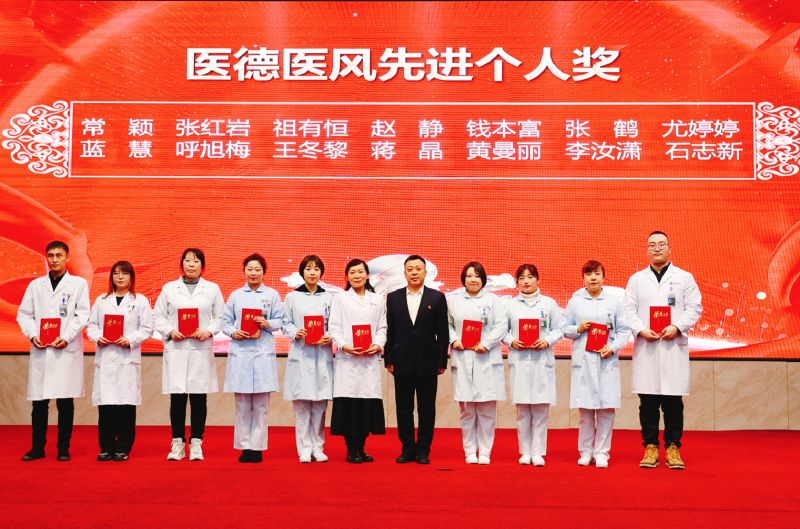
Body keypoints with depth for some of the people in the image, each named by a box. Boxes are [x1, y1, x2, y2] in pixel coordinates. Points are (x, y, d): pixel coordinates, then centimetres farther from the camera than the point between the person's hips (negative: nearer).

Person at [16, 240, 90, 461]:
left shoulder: (79, 283, 7)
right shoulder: (35, 285, 15)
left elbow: (82, 315, 0)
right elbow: (24, 314, 11)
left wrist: (66, 337, -12)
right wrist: (33, 335, -6)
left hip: (67, 350, -2)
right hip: (40, 350, 2)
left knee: (65, 402, -1)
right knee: (39, 402, 2)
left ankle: (63, 448, 7)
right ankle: (37, 447, 12)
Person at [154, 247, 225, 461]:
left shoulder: (212, 289, 10)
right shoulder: (169, 288, 11)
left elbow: (220, 317, 8)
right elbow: (159, 316, 9)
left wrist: (209, 331, -9)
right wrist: (170, 331, -8)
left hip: (201, 350, 0)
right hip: (176, 350, 0)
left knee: (199, 398, 1)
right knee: (177, 398, -1)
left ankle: (196, 444, 9)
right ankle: (177, 444, 9)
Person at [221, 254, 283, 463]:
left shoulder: (272, 295, 8)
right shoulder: (235, 295, 11)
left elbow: (279, 321, 5)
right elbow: (225, 321, 10)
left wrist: (267, 324, -14)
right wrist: (235, 333, -8)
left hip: (263, 353, -1)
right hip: (240, 352, 1)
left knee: (261, 405, 0)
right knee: (242, 404, 3)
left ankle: (257, 447, 6)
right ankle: (244, 446, 10)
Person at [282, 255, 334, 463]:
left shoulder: (328, 298, 11)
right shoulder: (292, 297, 8)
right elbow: (286, 324, 7)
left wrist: (330, 337, -9)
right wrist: (296, 333, -12)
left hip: (322, 355, 1)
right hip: (300, 354, -1)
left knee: (320, 403, 2)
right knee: (301, 403, -2)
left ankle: (318, 447, 11)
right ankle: (305, 448, 5)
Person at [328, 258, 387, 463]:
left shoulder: (378, 300, 16)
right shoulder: (340, 298, 10)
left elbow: (382, 327, 12)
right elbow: (334, 327, 2)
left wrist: (377, 345, -7)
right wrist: (344, 346, -13)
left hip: (371, 359, 2)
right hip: (347, 359, -2)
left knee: (368, 404, 0)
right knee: (349, 403, -6)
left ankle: (361, 448, 11)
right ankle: (351, 450, 2)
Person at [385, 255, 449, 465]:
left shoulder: (437, 298, 2)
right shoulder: (393, 297, 6)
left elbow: (443, 333, 1)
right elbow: (390, 331, 7)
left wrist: (441, 362, -3)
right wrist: (388, 359, 1)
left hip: (427, 363, -1)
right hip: (402, 363, 2)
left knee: (427, 410, 4)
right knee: (403, 409, 6)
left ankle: (423, 451, 12)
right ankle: (407, 449, 16)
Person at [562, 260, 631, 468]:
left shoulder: (614, 301, 7)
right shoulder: (574, 302, 8)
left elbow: (624, 330, 5)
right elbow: (565, 329, 11)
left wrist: (613, 348, -8)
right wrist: (578, 329, -8)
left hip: (607, 361, 0)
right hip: (583, 360, 0)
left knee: (607, 408, -2)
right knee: (585, 408, 2)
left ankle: (602, 452, 8)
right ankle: (586, 451, 14)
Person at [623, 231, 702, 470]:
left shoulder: (684, 278, 10)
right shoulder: (636, 279, 13)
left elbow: (694, 308, 3)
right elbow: (628, 310, 6)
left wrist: (677, 327, -12)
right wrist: (641, 329, -11)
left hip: (674, 346, -1)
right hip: (645, 348, 1)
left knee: (673, 401, 0)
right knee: (648, 401, 1)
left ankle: (673, 448, 8)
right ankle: (650, 448, 8)